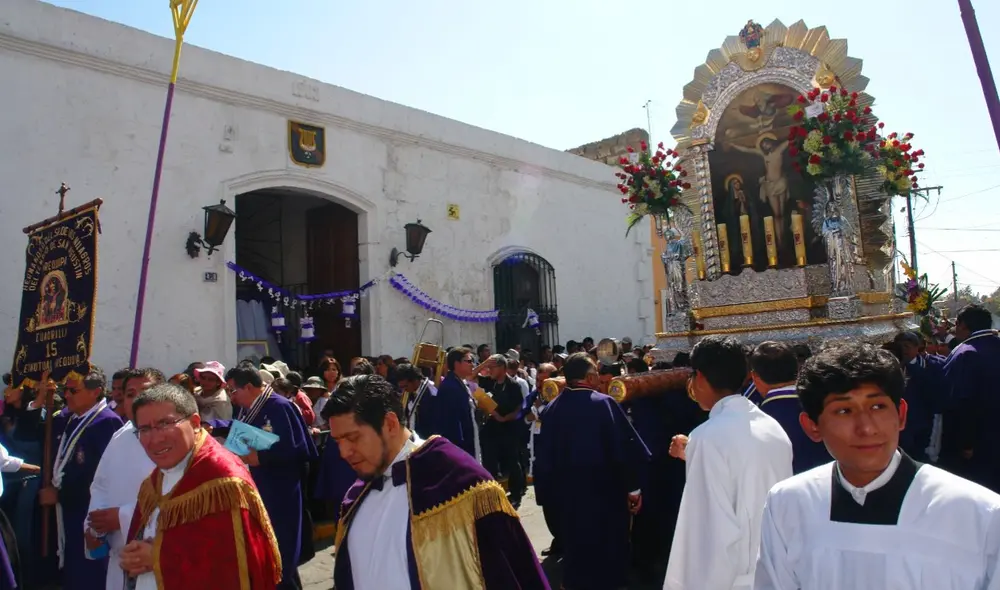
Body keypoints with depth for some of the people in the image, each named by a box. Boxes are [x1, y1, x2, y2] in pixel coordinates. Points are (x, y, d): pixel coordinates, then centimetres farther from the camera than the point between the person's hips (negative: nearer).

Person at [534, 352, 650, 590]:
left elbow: (543, 457, 0)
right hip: (605, 494, -4)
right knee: (608, 554, 13)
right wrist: (633, 486, -5)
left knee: (575, 552, 19)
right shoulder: (603, 403, -16)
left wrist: (548, 494, 10)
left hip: (567, 496, 4)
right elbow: (626, 447, -17)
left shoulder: (552, 409, -4)